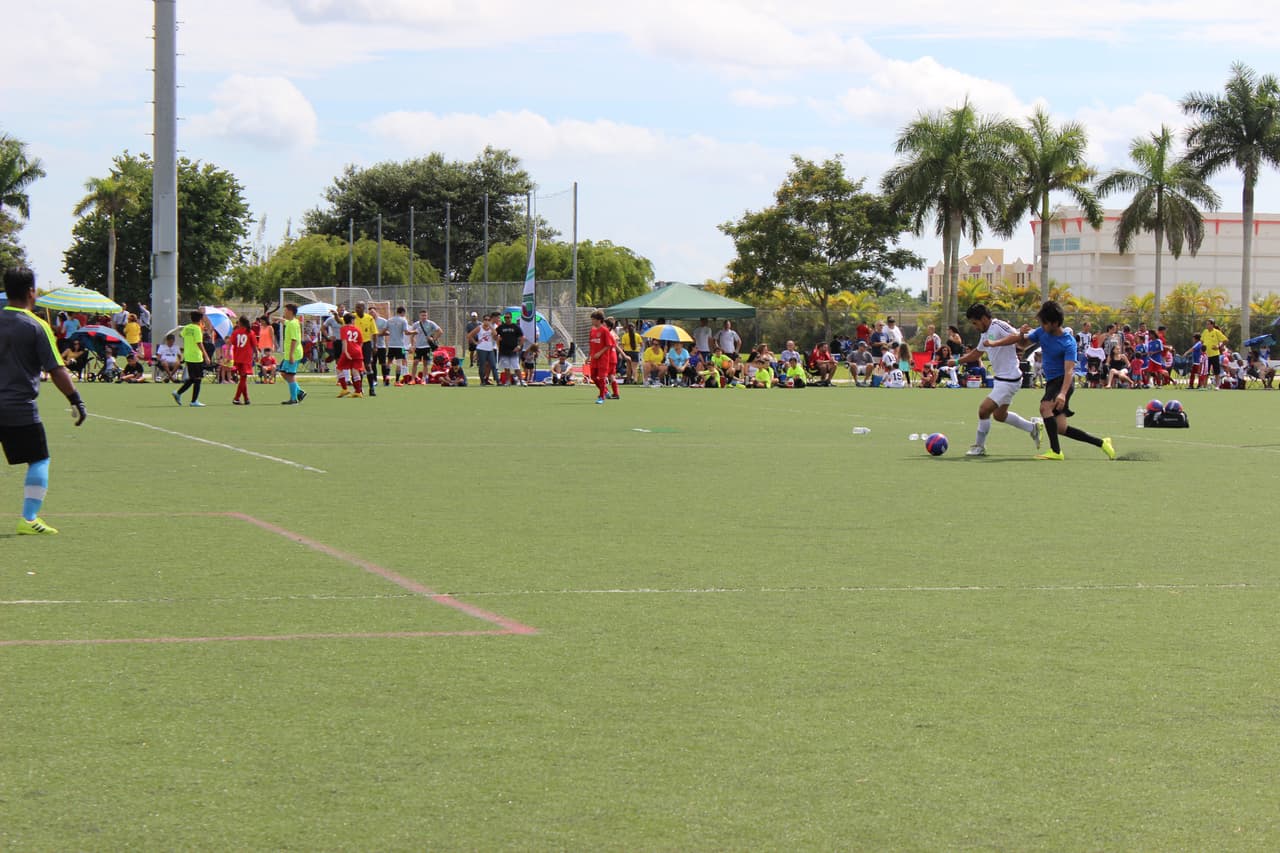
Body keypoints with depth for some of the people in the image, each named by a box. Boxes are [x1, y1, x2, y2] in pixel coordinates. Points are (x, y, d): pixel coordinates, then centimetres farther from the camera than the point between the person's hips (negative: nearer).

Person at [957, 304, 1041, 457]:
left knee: (984, 410, -12)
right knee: (999, 415, 20)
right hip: (999, 379, 10)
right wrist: (957, 361, 19)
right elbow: (976, 353, 25)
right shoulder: (985, 333, 10)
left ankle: (979, 447, 3)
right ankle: (1032, 428, 34)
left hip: (1009, 380, -10)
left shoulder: (999, 327, -19)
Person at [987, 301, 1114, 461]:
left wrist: (1063, 394, -42)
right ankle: (1101, 443, 17)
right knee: (1061, 428, 3)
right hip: (1051, 382, 8)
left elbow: (1069, 370, -28)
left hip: (1063, 382, -8)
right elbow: (1022, 341, 17)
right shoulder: (1042, 332, 2)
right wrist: (995, 343, 0)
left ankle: (1056, 451, -29)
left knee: (1045, 406, -32)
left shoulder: (1068, 342, -18)